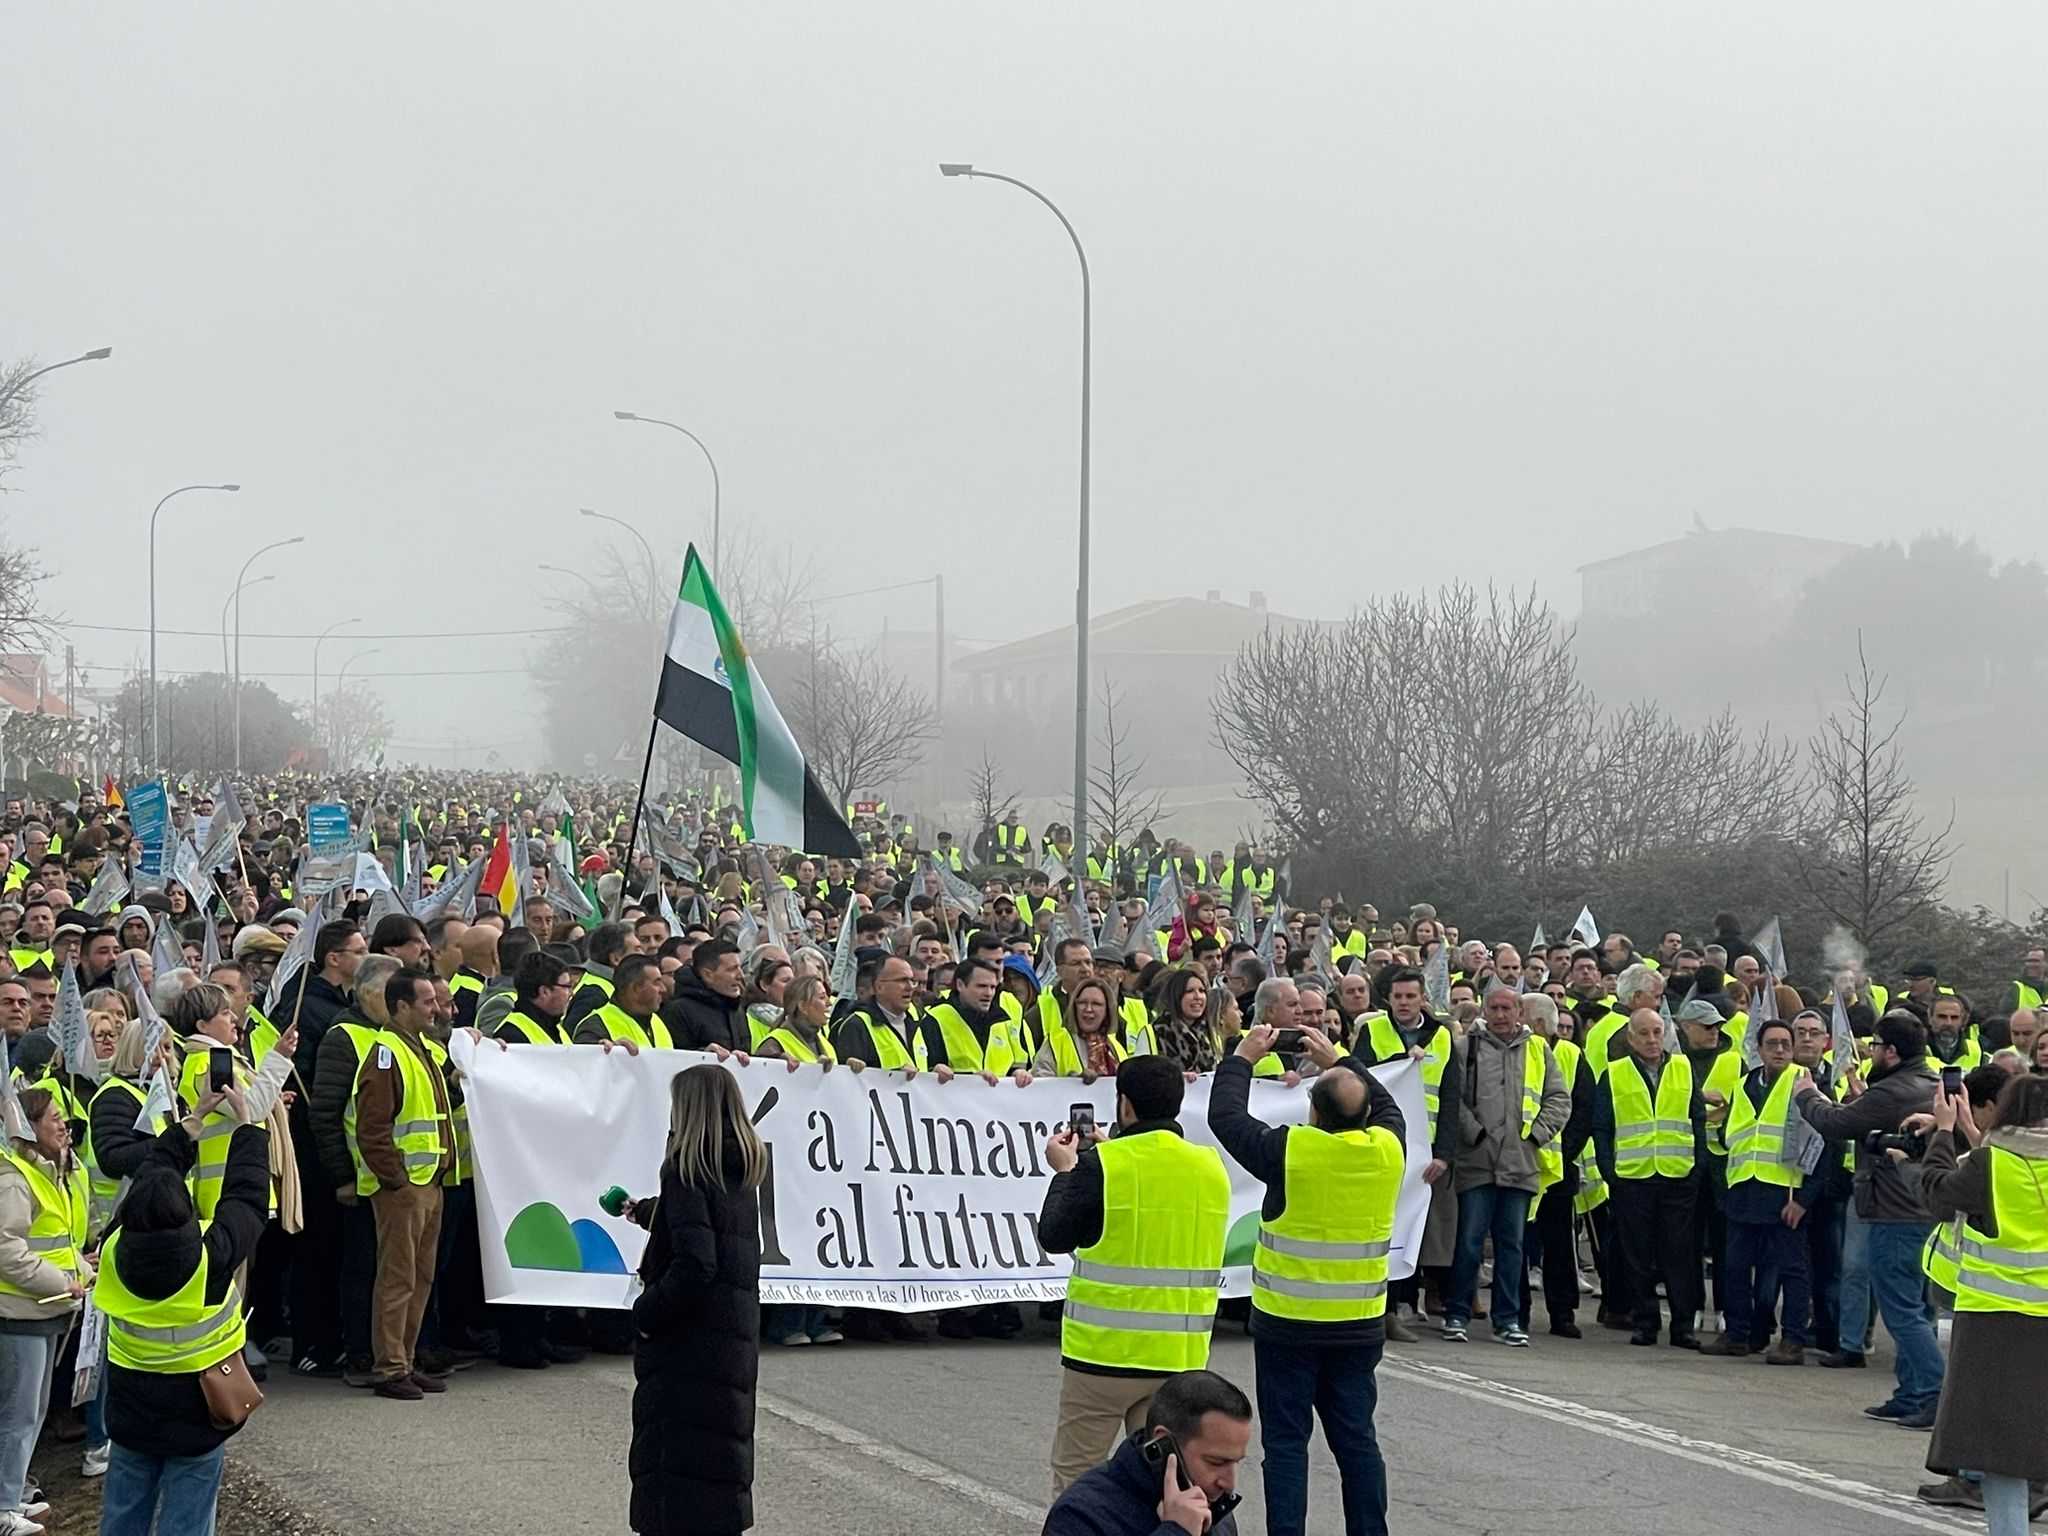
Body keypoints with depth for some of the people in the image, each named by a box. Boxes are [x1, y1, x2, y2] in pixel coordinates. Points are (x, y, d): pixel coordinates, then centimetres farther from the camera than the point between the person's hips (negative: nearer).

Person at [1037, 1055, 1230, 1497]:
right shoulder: (1211, 1167, 4)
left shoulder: (1102, 1165, -12)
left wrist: (1065, 1172, 8)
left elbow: (1054, 1237, -7)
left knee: (1074, 1477, 7)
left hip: (1106, 1352, -5)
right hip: (1181, 1357, 5)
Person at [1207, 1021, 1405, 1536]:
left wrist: (1242, 1058, 11)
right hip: (1360, 1325, 4)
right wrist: (1340, 1062, 24)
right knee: (1357, 1438, 11)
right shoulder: (1388, 1148, -6)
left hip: (1287, 1325, -4)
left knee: (1286, 1441, 2)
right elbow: (1386, 1104, 18)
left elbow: (1225, 1115, -2)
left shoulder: (1289, 1150, -16)